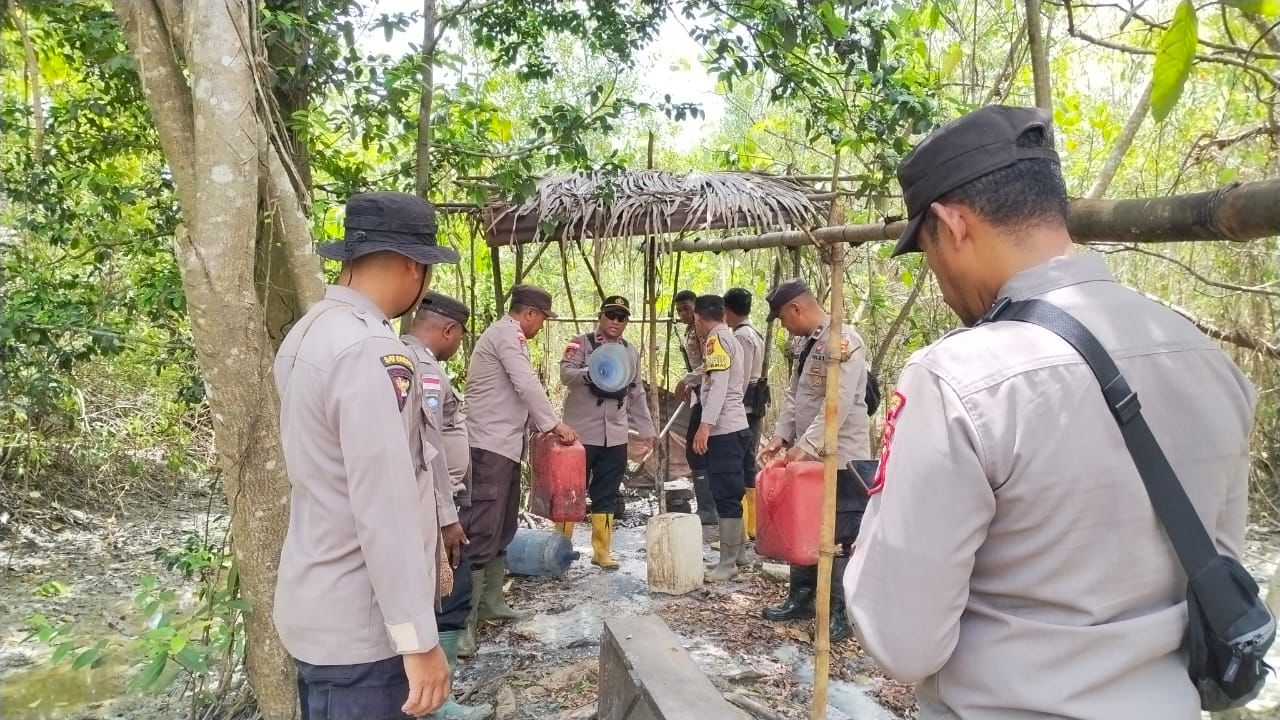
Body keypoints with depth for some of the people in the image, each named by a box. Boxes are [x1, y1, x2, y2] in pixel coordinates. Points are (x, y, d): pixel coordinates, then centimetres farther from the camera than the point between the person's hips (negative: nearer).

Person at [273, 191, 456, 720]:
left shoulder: (309, 332, 6)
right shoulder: (370, 351, -24)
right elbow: (386, 511, -26)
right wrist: (418, 639, -21)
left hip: (318, 607, 9)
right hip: (358, 626, -9)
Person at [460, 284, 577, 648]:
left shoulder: (506, 335, 21)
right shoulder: (507, 334, -11)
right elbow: (527, 385, -19)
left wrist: (543, 426, 16)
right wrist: (555, 424, -12)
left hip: (504, 444, 11)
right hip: (490, 445, -11)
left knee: (502, 527, 15)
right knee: (483, 530, -11)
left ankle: (490, 601, 24)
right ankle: (464, 617, -8)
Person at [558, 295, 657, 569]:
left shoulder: (631, 353, 14)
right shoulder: (581, 343, -2)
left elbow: (637, 394, 20)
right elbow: (565, 374, -17)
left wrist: (646, 429, 17)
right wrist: (589, 374, -37)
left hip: (615, 436, 5)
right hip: (581, 432, -4)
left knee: (606, 496, 8)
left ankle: (602, 551, 15)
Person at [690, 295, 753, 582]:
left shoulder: (716, 339, -8)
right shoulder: (730, 339, 20)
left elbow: (719, 385, -19)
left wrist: (705, 425, -24)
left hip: (724, 430, -10)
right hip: (732, 428, 10)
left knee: (726, 497, -8)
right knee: (728, 496, 12)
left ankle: (727, 564, -6)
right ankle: (732, 558, 16)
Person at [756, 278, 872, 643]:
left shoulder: (843, 340, -18)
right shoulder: (808, 344, 12)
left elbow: (838, 405, -25)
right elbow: (793, 396, 14)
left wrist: (804, 445, -25)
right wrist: (781, 436, 2)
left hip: (843, 461, -9)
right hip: (809, 458, 9)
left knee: (843, 538, 2)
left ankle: (845, 613, 13)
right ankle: (800, 598, 31)